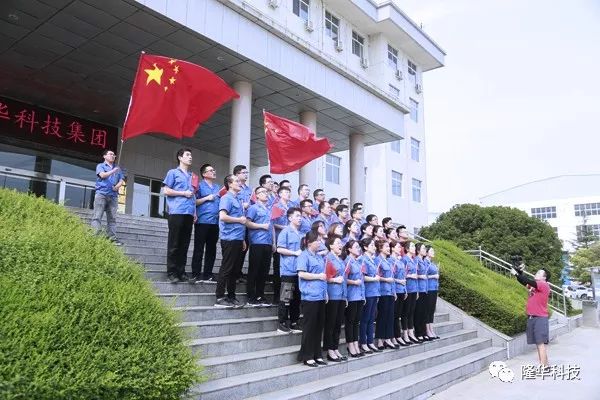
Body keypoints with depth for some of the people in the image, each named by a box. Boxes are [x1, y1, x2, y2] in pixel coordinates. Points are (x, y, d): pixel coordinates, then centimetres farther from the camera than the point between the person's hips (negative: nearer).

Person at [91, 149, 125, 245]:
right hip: (101, 194, -4)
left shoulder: (118, 168, 24)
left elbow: (121, 181, 15)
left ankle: (113, 238, -4)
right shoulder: (100, 166, 12)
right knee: (97, 216, -10)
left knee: (112, 218, -1)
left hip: (113, 196, 4)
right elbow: (103, 175, -8)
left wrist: (117, 186, -5)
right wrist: (113, 171, -20)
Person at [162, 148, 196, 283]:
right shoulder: (173, 172, 7)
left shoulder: (192, 176, 23)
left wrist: (194, 212, 13)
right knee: (174, 244, -3)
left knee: (184, 244, 6)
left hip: (189, 213, 5)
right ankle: (172, 272, 1)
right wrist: (183, 193, -7)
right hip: (176, 212, -5)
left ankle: (181, 271, 10)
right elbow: (166, 191, -2)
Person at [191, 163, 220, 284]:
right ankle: (196, 275, 1)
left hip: (215, 222, 6)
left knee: (212, 249, 7)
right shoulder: (200, 186, 2)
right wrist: (206, 198, -12)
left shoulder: (218, 187, 20)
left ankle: (207, 275, 13)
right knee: (199, 249, -3)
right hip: (202, 221, -6)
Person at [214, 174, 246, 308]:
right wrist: (239, 220, -11)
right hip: (229, 239, -9)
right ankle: (219, 298, 0)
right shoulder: (227, 198, -8)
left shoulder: (237, 200, 19)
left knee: (234, 270, 11)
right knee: (226, 268, -5)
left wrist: (243, 239, 19)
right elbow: (222, 216, -22)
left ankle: (231, 297, 19)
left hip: (237, 239, 9)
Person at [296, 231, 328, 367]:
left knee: (319, 326, 11)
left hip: (321, 296, 8)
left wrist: (326, 292, 17)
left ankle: (317, 355, 20)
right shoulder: (304, 256, -6)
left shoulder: (319, 257, 19)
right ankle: (307, 356, 8)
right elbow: (301, 274, -17)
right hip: (310, 296, -8)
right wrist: (318, 276, -13)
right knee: (310, 327, -1)